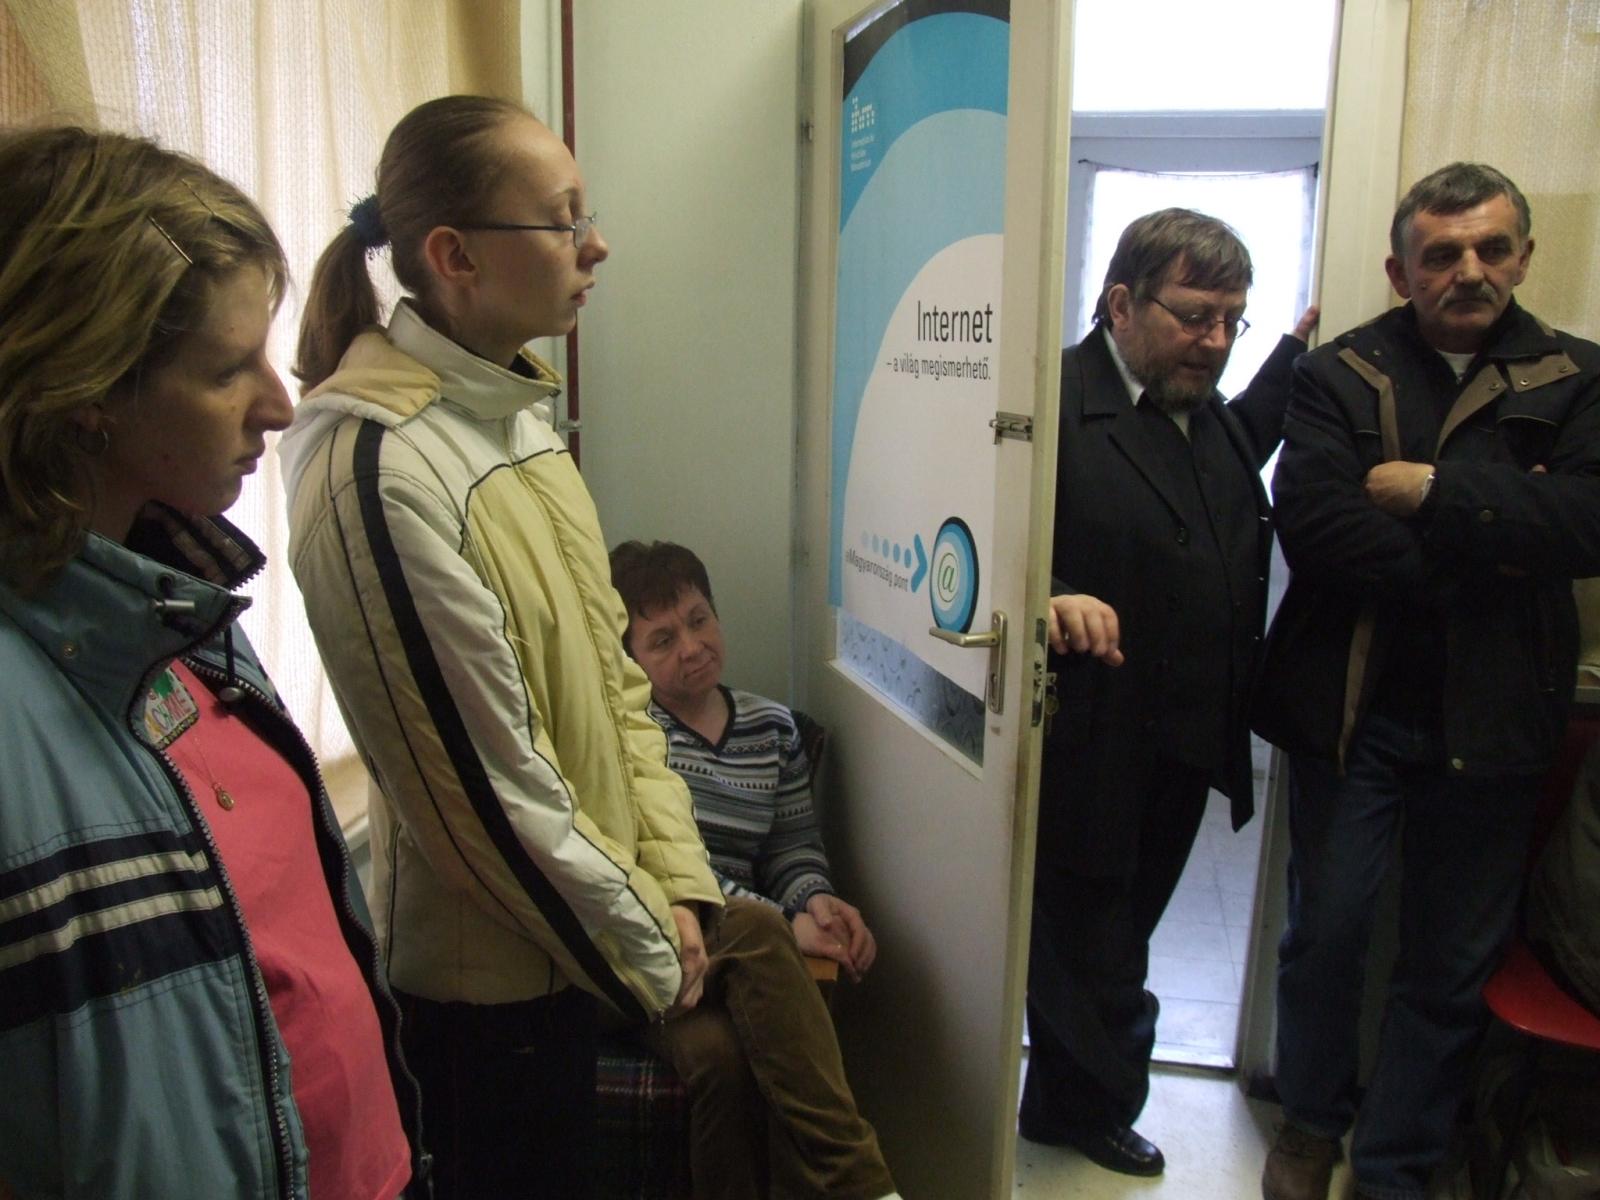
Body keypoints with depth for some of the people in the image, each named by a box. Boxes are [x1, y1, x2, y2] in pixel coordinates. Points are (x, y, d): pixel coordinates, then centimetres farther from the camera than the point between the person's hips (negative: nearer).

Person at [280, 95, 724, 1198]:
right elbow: (485, 788, -23)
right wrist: (648, 950, -11)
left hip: (563, 946, 8)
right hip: (485, 979, -8)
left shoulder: (515, 412, 3)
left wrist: (676, 880, 0)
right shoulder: (381, 469, -25)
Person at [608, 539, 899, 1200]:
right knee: (749, 946, -37)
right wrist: (780, 922, -19)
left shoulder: (771, 727, 15)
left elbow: (794, 847, 16)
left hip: (735, 957, 3)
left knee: (722, 1048, -35)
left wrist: (814, 897, -9)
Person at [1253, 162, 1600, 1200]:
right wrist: (1487, 548, -14)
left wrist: (1434, 491, -16)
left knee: (1455, 962, 11)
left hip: (1490, 718, 1)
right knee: (1326, 929, 11)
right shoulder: (1340, 375, 0)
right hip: (1351, 705, -1)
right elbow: (1313, 522, -16)